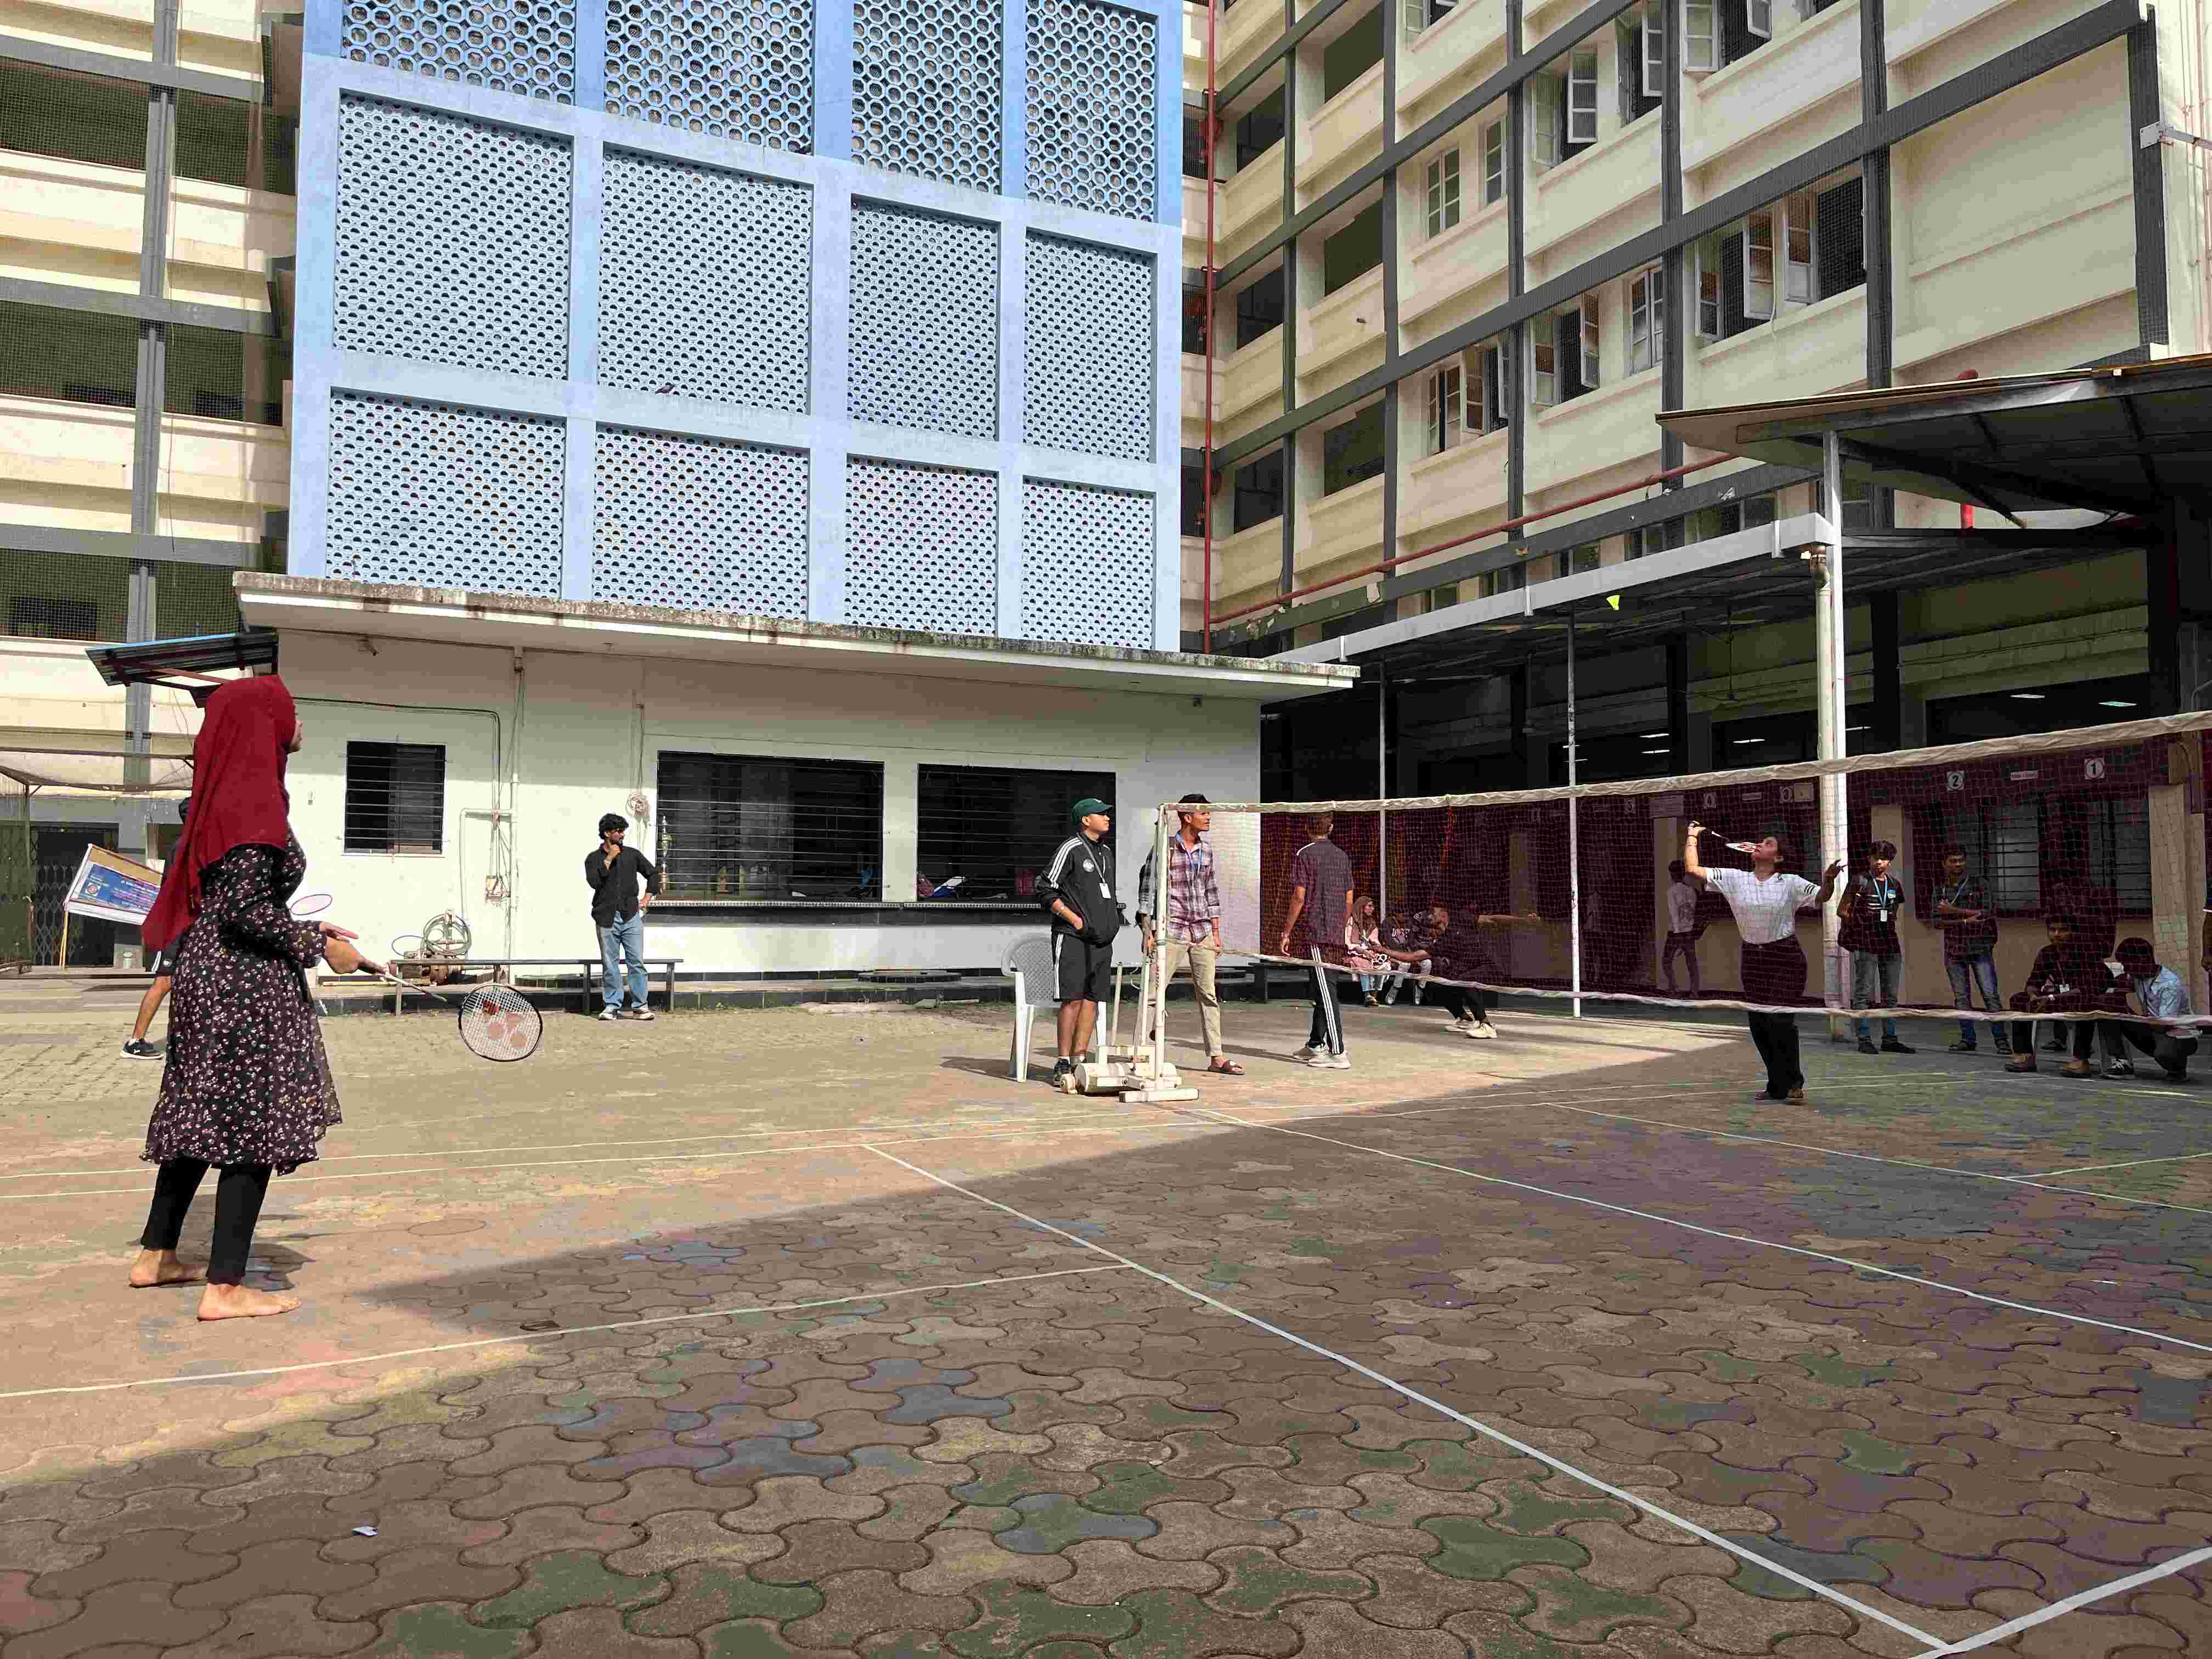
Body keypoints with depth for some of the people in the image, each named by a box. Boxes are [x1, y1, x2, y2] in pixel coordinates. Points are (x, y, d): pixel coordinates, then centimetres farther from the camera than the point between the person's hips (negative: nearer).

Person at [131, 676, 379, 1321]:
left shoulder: (226, 797, 12)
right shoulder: (253, 803, -17)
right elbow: (245, 912, -21)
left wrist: (306, 930, 18)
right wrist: (319, 944, -11)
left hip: (208, 976, 10)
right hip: (246, 985, -10)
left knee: (202, 1114, 18)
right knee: (255, 1127, -3)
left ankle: (156, 1255, 30)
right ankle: (225, 1288, 3)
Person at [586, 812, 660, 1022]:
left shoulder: (632, 854, 11)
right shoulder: (594, 858, 6)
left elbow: (653, 874, 20)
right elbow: (594, 881, -11)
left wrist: (647, 898, 11)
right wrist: (608, 859, -11)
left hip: (631, 916, 1)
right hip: (606, 918, -1)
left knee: (637, 962, -3)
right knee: (609, 965, 2)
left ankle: (639, 1005, 3)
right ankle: (611, 1006, 11)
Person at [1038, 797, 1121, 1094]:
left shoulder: (1106, 852, 20)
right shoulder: (1070, 849, -5)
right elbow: (1045, 890, -7)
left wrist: (1113, 916, 13)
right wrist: (1076, 920, -13)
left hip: (1102, 939, 8)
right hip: (1072, 937, -7)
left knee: (1092, 999, 3)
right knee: (1073, 999, -11)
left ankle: (1079, 1061, 8)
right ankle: (1062, 1067, -6)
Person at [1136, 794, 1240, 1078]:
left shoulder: (1206, 851, 12)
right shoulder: (1165, 848, -5)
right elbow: (1147, 889, -5)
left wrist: (1216, 932, 15)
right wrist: (1148, 932, -8)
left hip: (1202, 931, 6)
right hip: (1171, 931, -6)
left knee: (1208, 993, 7)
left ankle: (1216, 1057, 13)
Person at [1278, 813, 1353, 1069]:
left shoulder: (1305, 854, -5)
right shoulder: (1342, 856, 12)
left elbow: (1299, 897, -11)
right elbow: (1349, 900, 14)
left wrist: (1286, 933, -6)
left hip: (1315, 932, -6)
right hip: (1337, 934, 7)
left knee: (1326, 993, -8)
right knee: (1322, 991, 16)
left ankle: (1337, 1053, -11)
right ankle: (1315, 1045, 24)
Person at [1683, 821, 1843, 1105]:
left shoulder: (1790, 884, -3)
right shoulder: (1734, 879, 2)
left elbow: (1821, 897, -5)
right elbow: (1692, 870, 1)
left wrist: (1828, 879, -25)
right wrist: (1692, 837, 4)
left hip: (1785, 957, -4)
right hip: (1753, 957, 4)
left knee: (1780, 1019, -11)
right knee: (1758, 1023, 4)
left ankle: (1794, 1084, 6)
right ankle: (1777, 1086, 18)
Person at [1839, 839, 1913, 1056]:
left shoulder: (1894, 884, 12)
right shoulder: (1860, 881, -3)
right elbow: (1841, 911, 0)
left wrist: (1887, 927, 9)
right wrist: (1862, 922, -1)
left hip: (1889, 942, 6)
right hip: (1866, 943, -6)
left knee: (1891, 994, 8)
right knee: (1864, 993, -5)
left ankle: (1890, 1039, 14)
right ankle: (1865, 1039, -3)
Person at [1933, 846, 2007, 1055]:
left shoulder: (1977, 884, 2)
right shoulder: (1940, 890, 9)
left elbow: (1986, 913, -8)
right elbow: (1937, 922, 2)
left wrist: (1954, 910, -12)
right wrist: (1965, 921, -12)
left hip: (1979, 946, -3)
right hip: (1954, 948, 3)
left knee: (1990, 993, -8)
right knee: (1961, 996, 4)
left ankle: (2000, 1039, -4)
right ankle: (1967, 1039, 10)